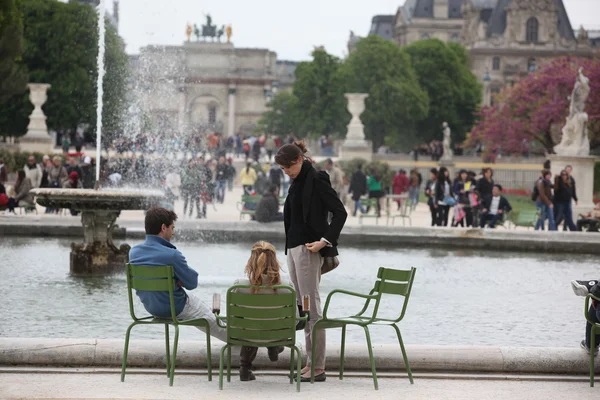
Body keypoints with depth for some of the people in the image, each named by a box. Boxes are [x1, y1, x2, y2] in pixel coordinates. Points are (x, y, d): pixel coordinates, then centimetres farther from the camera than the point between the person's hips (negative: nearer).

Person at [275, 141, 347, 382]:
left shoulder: (316, 180, -11)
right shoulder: (298, 182, 15)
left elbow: (340, 212, -15)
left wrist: (325, 241, -21)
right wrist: (289, 247, 12)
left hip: (308, 249, -9)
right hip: (293, 247, 9)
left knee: (312, 307, -8)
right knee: (302, 307, 9)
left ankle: (318, 368, -6)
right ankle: (311, 361, 14)